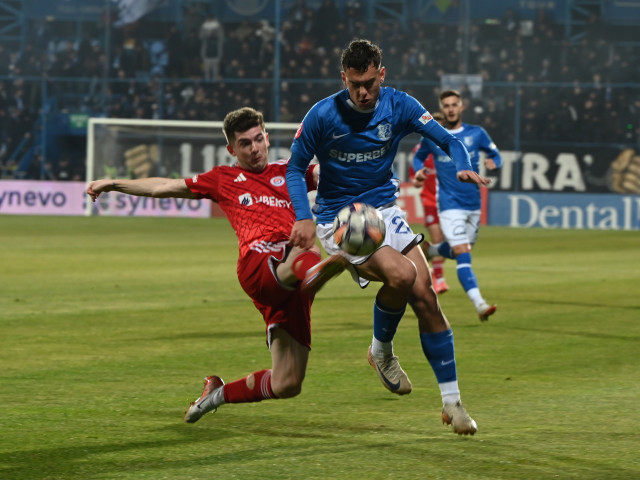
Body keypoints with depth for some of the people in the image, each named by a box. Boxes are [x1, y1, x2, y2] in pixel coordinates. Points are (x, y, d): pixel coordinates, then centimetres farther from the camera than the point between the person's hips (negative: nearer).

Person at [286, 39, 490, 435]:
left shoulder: (399, 106, -5)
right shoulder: (323, 115, -13)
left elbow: (447, 139, -2)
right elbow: (296, 168, -3)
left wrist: (464, 166, -24)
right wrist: (303, 217, -16)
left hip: (384, 209, 4)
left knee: (424, 293, -12)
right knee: (401, 274, -29)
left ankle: (451, 400, -3)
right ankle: (381, 350, 2)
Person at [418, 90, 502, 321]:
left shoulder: (476, 133, 2)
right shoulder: (432, 137, -1)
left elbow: (495, 155, 11)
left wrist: (493, 162, -13)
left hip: (473, 205, 4)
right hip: (450, 205, -4)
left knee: (458, 251, 17)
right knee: (462, 255, -18)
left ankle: (430, 250, 49)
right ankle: (479, 304, -26)